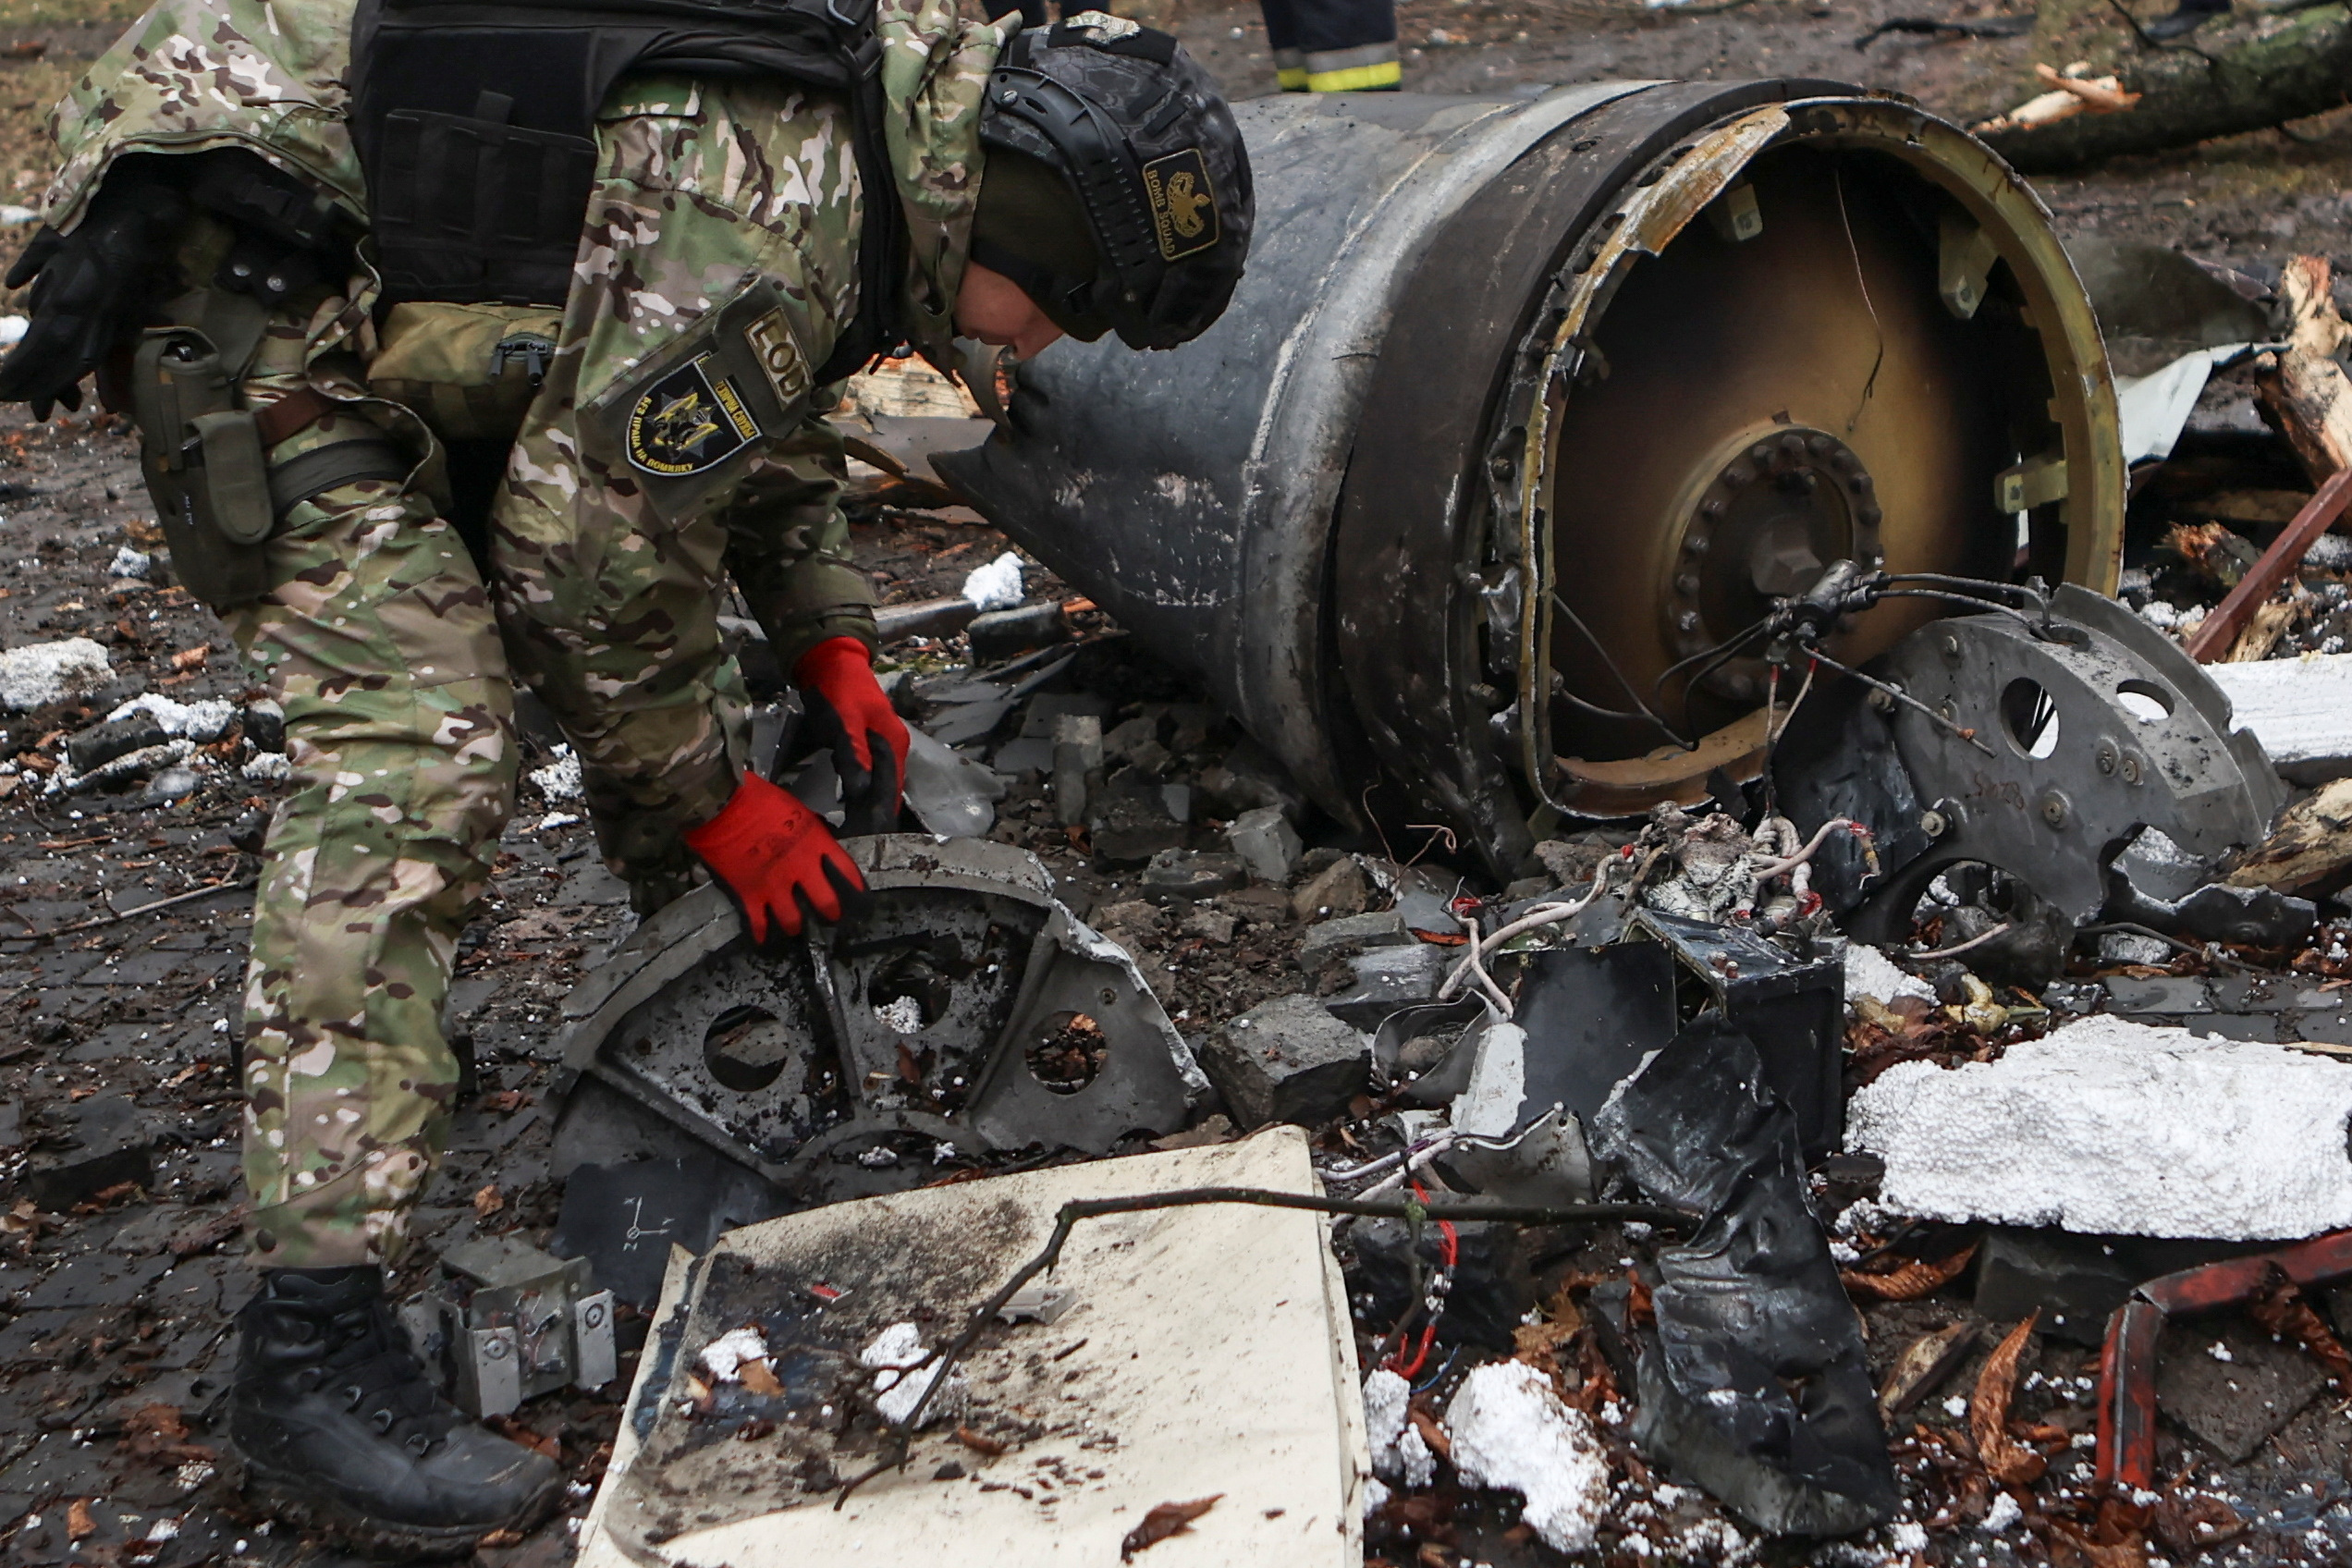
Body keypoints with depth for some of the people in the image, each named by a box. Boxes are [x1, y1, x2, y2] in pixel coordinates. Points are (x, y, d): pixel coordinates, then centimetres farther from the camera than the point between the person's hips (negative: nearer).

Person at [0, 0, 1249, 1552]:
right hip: (234, 261, -10)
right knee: (416, 739, -20)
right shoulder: (765, 209, -29)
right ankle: (314, 1349, -18)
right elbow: (588, 538, -23)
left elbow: (762, 415, 15)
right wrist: (713, 798, -11)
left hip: (413, 282, 10)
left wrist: (832, 646, 7)